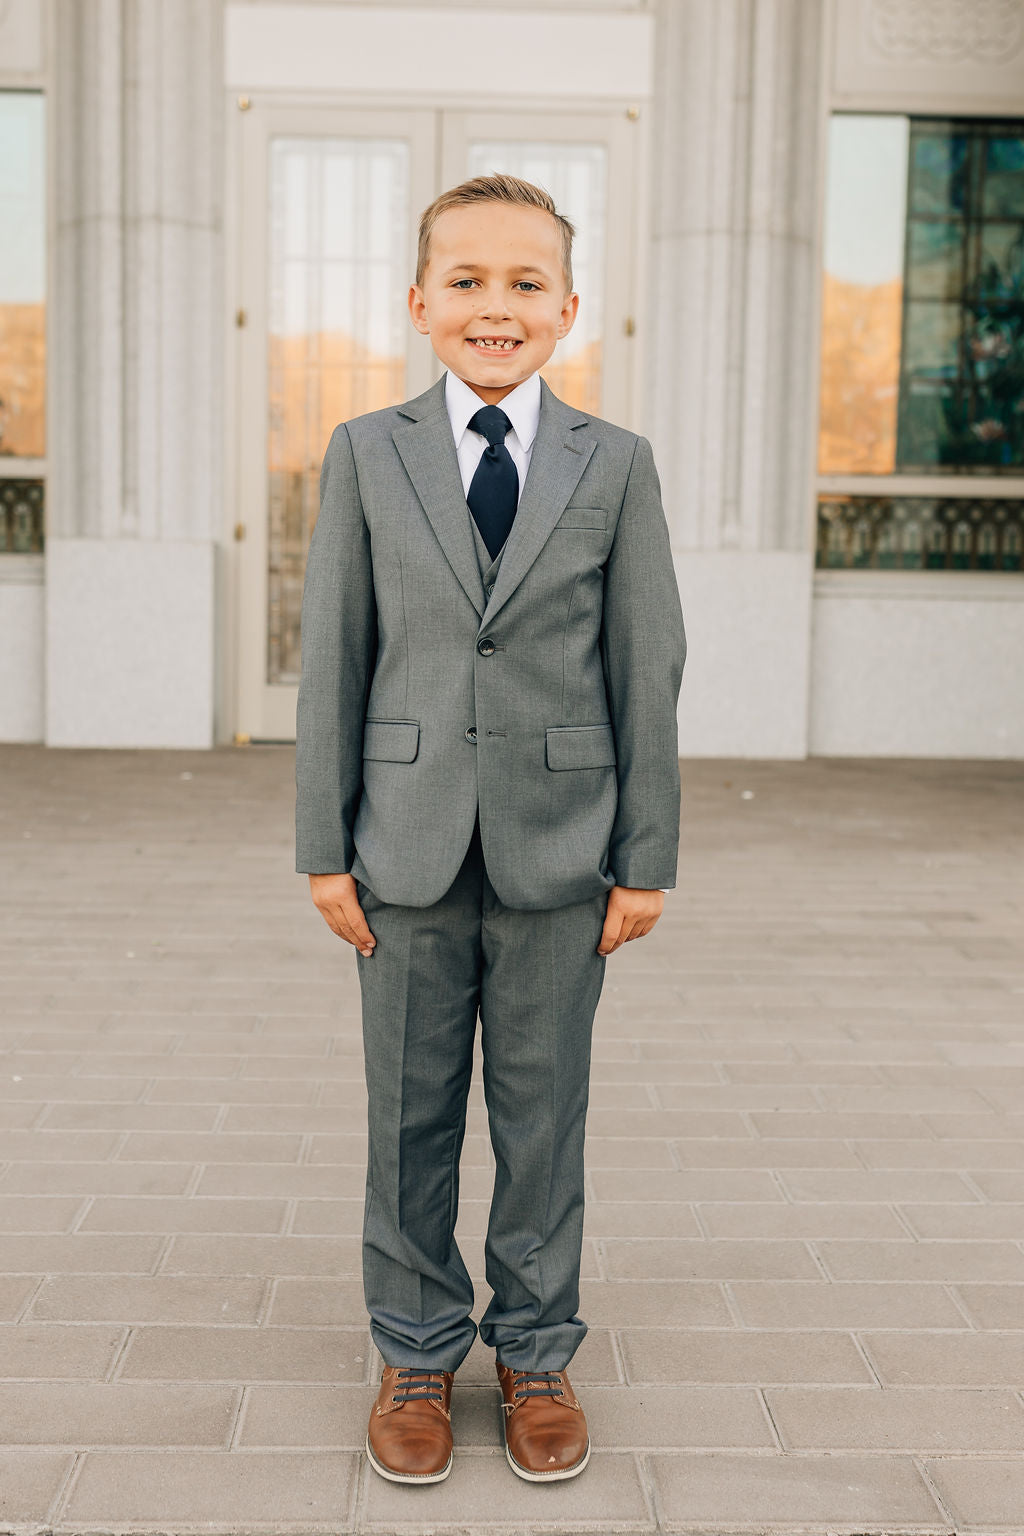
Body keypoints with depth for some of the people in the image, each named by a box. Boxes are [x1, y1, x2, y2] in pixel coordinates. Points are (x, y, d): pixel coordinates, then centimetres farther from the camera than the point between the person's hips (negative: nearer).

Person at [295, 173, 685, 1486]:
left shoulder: (617, 465, 1)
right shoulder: (366, 454, 3)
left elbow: (648, 668, 1)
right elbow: (333, 657, 2)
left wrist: (647, 857, -2)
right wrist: (324, 845, -1)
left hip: (558, 848, 0)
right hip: (411, 846, 1)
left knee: (544, 1112, 10)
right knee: (411, 1113, 11)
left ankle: (536, 1353, 29)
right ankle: (416, 1352, 30)